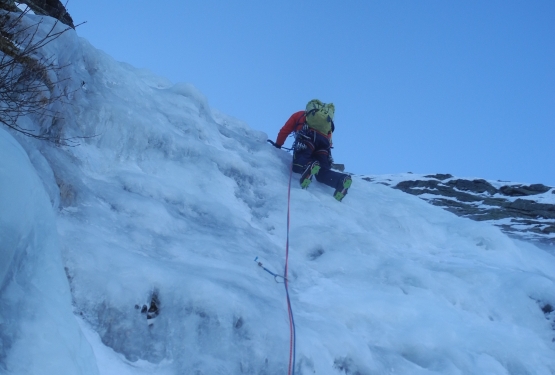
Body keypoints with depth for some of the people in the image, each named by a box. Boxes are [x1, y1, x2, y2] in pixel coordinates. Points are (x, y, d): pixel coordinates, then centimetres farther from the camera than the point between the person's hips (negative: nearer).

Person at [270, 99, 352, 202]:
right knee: (322, 172, 0)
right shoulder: (327, 121, 41)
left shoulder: (299, 115, 33)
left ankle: (308, 166, -50)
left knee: (298, 165, -15)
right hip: (324, 141, 4)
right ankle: (341, 180, -29)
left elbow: (285, 130, 25)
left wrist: (278, 145, 36)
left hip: (308, 137, -4)